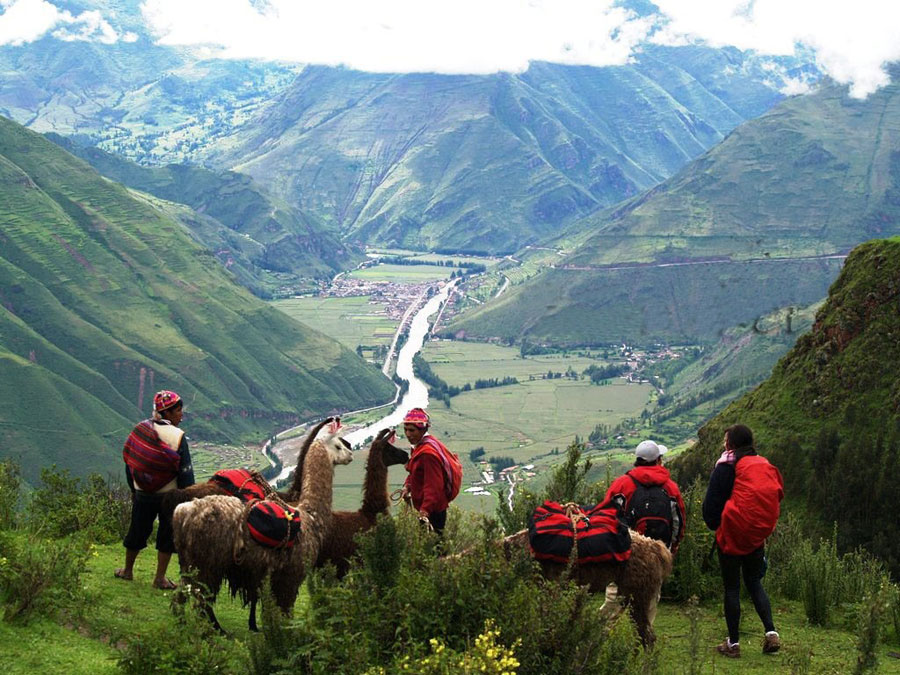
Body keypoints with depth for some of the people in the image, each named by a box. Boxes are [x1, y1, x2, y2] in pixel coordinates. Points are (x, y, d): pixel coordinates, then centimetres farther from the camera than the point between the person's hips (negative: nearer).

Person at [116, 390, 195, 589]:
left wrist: (133, 489, 18)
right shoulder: (177, 436, -16)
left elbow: (129, 461, 6)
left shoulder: (140, 430, -2)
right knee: (167, 535, 9)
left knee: (138, 531, 19)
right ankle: (160, 578, 13)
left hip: (143, 493, 4)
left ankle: (127, 570, 33)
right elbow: (185, 470, -15)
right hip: (169, 495, -4)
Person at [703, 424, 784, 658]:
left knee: (731, 587, 3)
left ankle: (733, 643, 5)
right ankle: (771, 632, 1)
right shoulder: (765, 466, 8)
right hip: (758, 535, 5)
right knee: (754, 583, 16)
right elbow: (776, 496, 13)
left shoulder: (727, 465, -9)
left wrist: (713, 524, 10)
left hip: (732, 535, -5)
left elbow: (713, 500, -7)